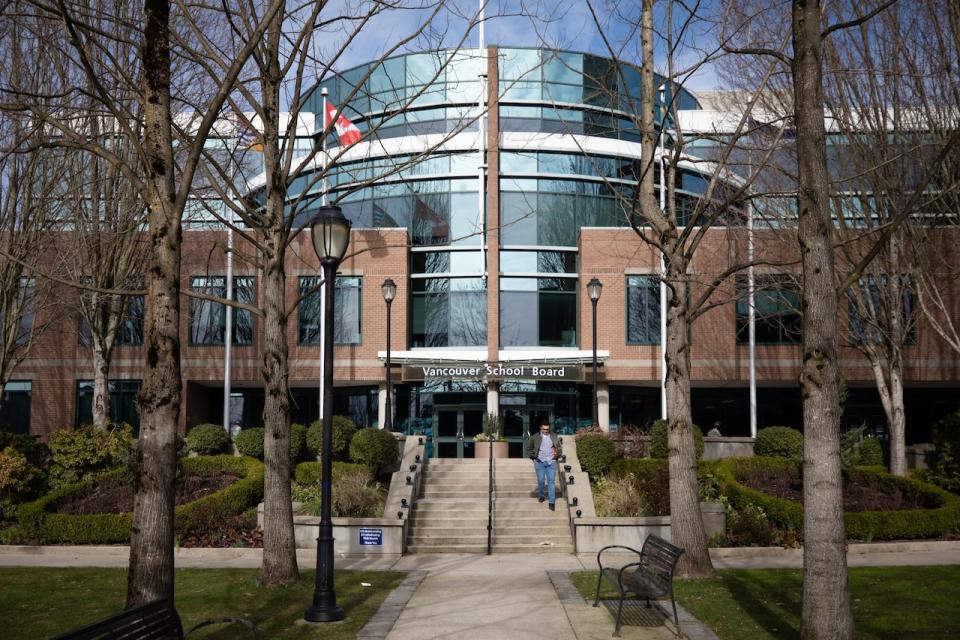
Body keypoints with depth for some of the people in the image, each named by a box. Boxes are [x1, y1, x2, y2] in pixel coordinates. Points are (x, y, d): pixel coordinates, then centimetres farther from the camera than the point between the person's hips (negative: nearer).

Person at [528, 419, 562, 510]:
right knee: (541, 480, 2)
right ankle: (541, 496, 27)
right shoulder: (534, 437, 4)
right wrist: (533, 457, 1)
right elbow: (530, 449, 12)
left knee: (551, 481, -4)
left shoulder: (554, 437, 10)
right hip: (539, 462, -1)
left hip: (551, 462, 1)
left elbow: (559, 447, 19)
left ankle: (552, 502, -4)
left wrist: (557, 454, 5)